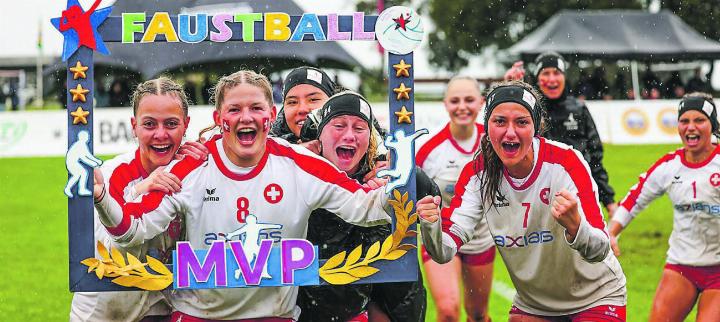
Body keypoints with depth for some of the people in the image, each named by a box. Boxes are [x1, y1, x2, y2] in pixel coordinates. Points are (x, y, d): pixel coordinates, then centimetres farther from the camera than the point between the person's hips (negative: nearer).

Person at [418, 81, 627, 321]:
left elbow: (600, 251, -29)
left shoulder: (566, 161, -24)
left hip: (595, 300, -4)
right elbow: (444, 252, -17)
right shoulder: (477, 173, -12)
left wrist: (574, 225, -50)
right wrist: (431, 225, -38)